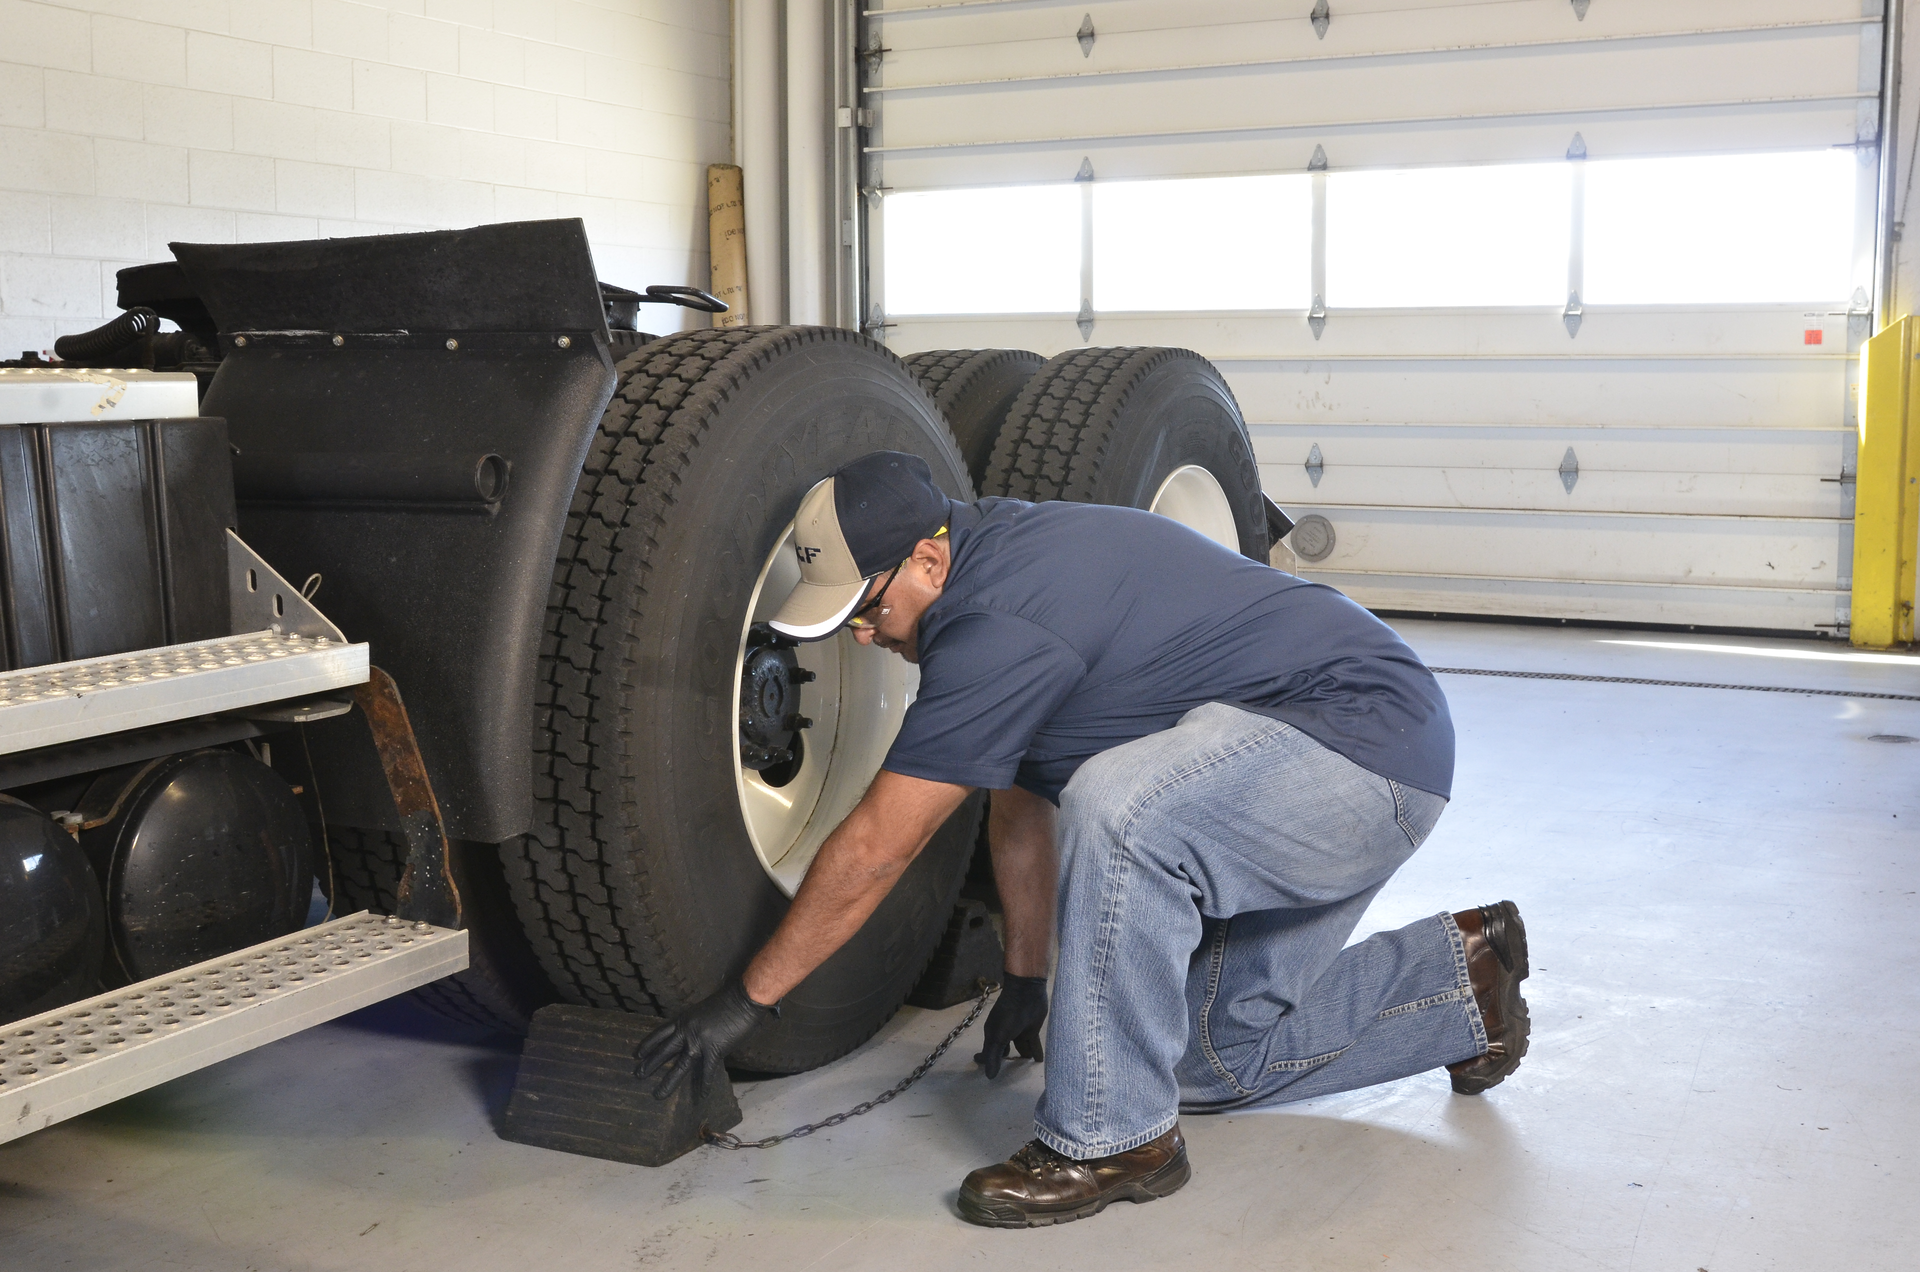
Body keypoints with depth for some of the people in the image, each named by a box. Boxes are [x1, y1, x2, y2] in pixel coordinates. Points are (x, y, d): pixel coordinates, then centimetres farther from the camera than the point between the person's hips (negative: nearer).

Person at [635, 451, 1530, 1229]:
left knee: (1118, 807, -35)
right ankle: (1456, 981, 28)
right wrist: (1025, 979, 23)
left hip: (1368, 740, -11)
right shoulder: (998, 556, 6)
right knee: (1216, 1056, 13)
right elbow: (1022, 800, 16)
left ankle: (1114, 1138, -18)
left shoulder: (1001, 624, -26)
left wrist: (749, 998, -10)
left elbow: (874, 850, -20)